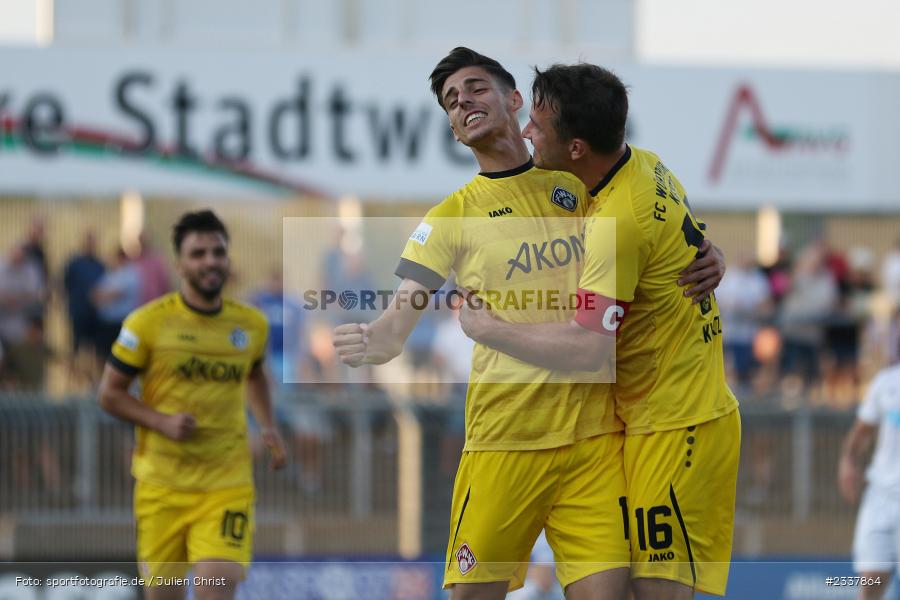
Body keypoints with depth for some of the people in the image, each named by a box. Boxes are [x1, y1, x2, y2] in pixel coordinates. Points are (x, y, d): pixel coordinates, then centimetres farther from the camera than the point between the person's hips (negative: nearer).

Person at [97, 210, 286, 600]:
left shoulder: (252, 325, 5)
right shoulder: (148, 323, -6)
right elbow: (109, 393, 0)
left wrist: (268, 428, 10)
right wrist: (163, 422, -15)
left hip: (227, 483, 1)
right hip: (162, 483, -1)